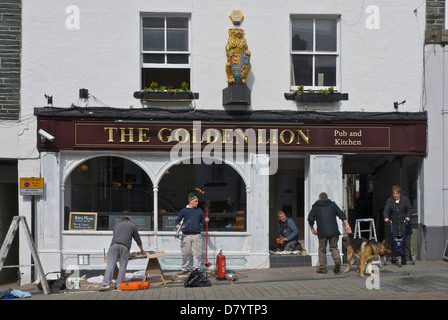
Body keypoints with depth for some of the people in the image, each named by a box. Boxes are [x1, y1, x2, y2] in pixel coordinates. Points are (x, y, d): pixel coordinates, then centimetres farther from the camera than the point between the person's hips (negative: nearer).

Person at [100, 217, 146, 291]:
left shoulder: (116, 225, 32)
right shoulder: (132, 226, 25)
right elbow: (137, 238, 28)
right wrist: (142, 250, 41)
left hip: (114, 245, 2)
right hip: (125, 247, -2)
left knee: (110, 265, -4)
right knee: (123, 266, 3)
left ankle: (106, 284, -14)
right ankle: (120, 285, -1)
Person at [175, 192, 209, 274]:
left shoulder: (199, 210, 11)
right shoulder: (184, 210, 7)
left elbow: (202, 221, 17)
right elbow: (178, 220, 11)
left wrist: (205, 220, -5)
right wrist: (177, 225, -9)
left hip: (196, 236, 1)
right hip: (186, 236, -1)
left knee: (197, 253, 0)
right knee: (185, 253, 4)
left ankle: (197, 269, 10)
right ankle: (184, 269, 18)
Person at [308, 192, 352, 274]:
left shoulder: (315, 206, 12)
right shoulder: (333, 204, 17)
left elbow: (310, 219, 5)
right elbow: (341, 215, 7)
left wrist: (312, 229, 17)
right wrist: (347, 225, 2)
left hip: (322, 232, -2)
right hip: (334, 231, 2)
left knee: (322, 249, 9)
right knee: (333, 247, 12)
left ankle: (322, 267, 9)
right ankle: (337, 259, -14)